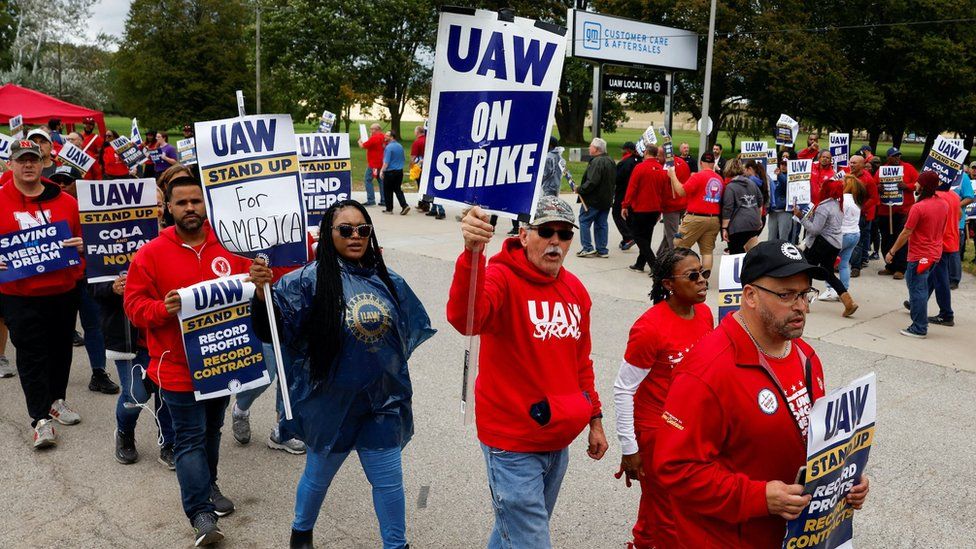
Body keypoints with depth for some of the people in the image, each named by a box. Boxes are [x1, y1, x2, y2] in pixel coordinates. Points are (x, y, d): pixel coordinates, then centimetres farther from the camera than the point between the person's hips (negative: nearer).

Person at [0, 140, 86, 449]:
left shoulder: (66, 201, 3)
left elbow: (83, 236, 12)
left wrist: (81, 246, -10)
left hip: (64, 291, 3)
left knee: (61, 349, 16)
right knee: (31, 355, 1)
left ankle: (56, 400, 36)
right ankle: (41, 418, 8)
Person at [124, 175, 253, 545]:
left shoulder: (229, 246, 1)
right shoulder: (151, 253, -7)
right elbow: (135, 304, -6)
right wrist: (163, 309, -25)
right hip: (178, 365, -3)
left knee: (212, 430, 20)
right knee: (190, 438, -1)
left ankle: (207, 485, 40)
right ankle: (201, 514, 2)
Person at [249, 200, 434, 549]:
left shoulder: (388, 281, 0)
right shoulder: (311, 279, -15)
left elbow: (409, 332, 15)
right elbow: (271, 330, -21)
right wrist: (262, 291, -37)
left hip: (382, 401, 3)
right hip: (332, 402, -3)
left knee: (389, 480, 12)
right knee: (319, 474, 19)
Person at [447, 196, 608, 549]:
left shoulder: (575, 289, 4)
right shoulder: (502, 278, -17)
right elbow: (464, 320, -40)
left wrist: (594, 419, 18)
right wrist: (472, 253, -54)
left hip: (559, 441, 7)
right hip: (513, 443, -7)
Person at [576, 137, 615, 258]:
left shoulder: (597, 162, -19)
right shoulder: (610, 161, 13)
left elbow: (592, 182, -27)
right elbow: (613, 180, 20)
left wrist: (580, 190, -16)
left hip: (593, 199, -9)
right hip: (607, 199, 9)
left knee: (584, 221, 1)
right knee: (601, 224, 12)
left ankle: (588, 248, 0)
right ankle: (602, 250, 14)